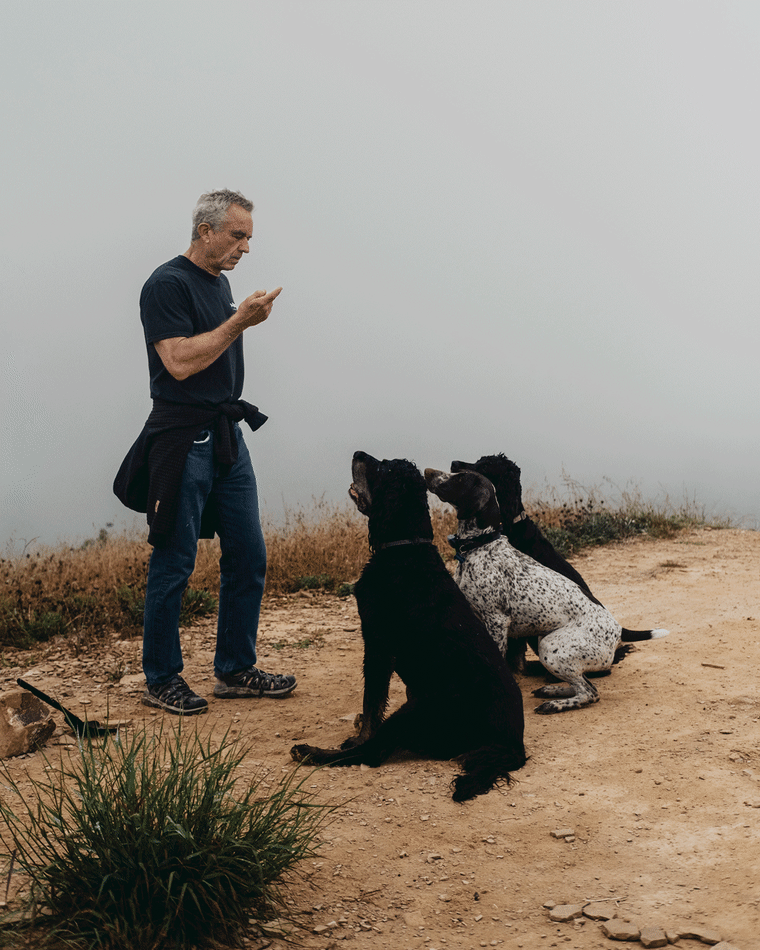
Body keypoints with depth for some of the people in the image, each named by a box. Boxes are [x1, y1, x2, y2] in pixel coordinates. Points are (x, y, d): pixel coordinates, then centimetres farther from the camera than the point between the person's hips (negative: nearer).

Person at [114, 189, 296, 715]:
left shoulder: (221, 282, 17)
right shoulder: (168, 284, -10)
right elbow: (180, 361, -20)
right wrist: (240, 322, -19)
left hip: (227, 435, 9)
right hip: (183, 443, -8)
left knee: (248, 558, 8)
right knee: (174, 565, 0)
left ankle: (236, 670, 21)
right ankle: (162, 678, 13)